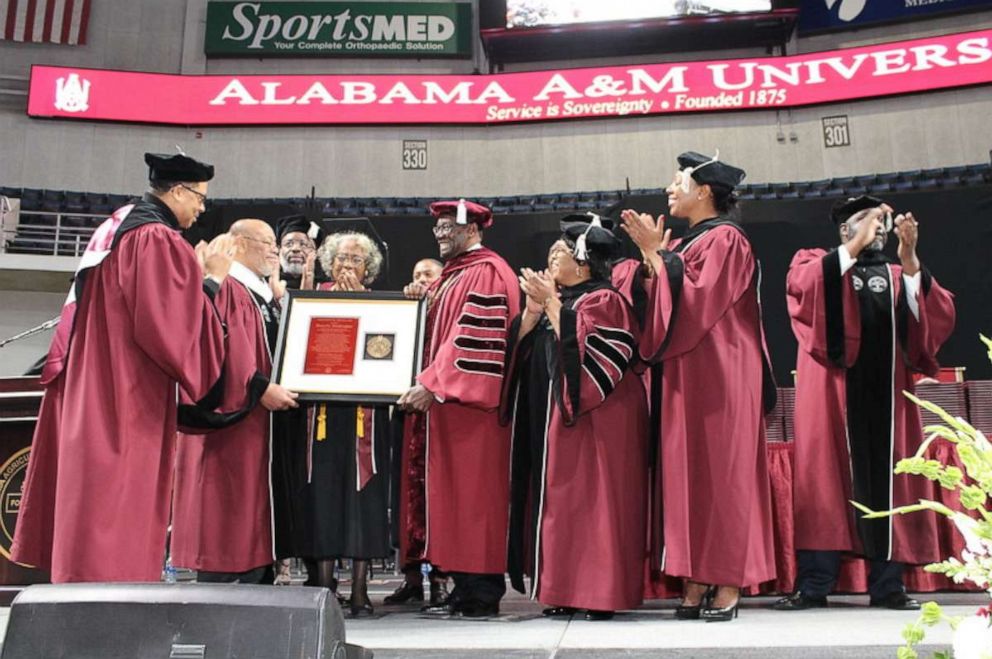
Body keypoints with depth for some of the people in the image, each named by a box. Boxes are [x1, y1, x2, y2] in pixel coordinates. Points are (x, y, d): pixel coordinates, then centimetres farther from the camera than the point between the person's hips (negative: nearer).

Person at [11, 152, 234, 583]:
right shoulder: (158, 240, -15)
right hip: (128, 400, -10)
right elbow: (173, 326, -20)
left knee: (90, 506, 14)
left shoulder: (115, 229, 14)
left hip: (89, 394, 10)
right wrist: (211, 280, -9)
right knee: (119, 514, -4)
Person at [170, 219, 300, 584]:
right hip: (231, 418, -10)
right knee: (224, 509, -4)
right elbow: (228, 348, -22)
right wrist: (261, 389, -24)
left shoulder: (265, 296, 20)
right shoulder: (225, 289, -11)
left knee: (254, 508, 11)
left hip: (260, 418, 10)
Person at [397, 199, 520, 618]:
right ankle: (467, 591, 14)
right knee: (452, 494, 8)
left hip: (471, 404, -10)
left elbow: (473, 339, -19)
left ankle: (481, 597, 0)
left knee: (471, 494, -7)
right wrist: (422, 304, 6)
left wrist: (433, 385, -21)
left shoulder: (485, 274, -9)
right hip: (447, 400, 10)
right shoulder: (454, 274, 21)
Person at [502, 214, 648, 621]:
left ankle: (601, 592, 0)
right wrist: (533, 308, -2)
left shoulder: (603, 300, -7)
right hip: (554, 418, 9)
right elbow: (520, 346, 13)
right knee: (559, 501, 7)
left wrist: (551, 303, -15)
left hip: (594, 418, -8)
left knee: (591, 499, -6)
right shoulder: (558, 297, 17)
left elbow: (579, 348, -20)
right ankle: (567, 590, 13)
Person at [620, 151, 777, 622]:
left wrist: (656, 253, -11)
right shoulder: (682, 243, 19)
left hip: (718, 372, -8)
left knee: (720, 469, -5)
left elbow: (694, 298, -18)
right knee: (688, 470, 5)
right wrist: (653, 253, 5)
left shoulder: (725, 238, -7)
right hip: (684, 371, 8)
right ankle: (697, 579, 9)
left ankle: (728, 585, 1)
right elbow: (665, 302, 15)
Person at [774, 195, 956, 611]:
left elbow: (937, 316, 2)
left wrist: (909, 259, -9)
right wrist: (857, 245, -15)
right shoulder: (816, 263, 13)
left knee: (887, 480, 1)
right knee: (826, 477, -6)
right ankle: (814, 584, -3)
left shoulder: (897, 276, 21)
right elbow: (801, 285, -13)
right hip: (833, 389, -3)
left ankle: (887, 584, 8)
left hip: (885, 392, 3)